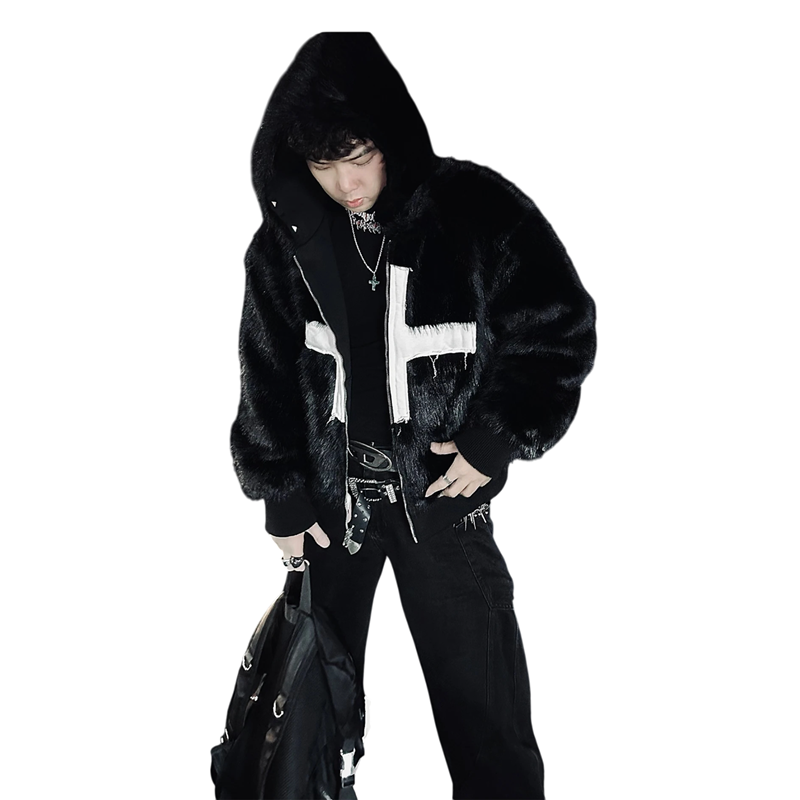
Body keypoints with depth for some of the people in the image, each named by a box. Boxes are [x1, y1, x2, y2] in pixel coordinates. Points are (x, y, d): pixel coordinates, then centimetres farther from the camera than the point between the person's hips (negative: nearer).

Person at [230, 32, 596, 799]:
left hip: (441, 494, -2)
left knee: (482, 706, 5)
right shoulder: (286, 241, -3)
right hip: (329, 495, 3)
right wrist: (282, 496, 1)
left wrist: (497, 439, -11)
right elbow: (268, 377, 3)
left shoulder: (478, 213, -12)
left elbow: (560, 328, -5)